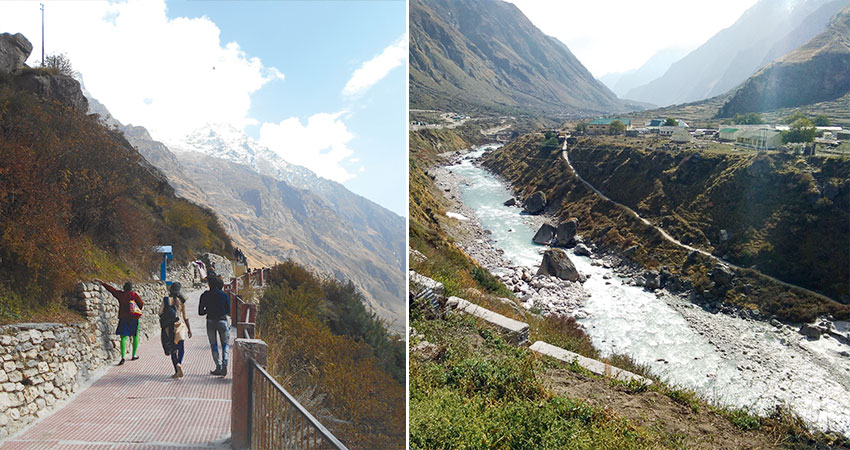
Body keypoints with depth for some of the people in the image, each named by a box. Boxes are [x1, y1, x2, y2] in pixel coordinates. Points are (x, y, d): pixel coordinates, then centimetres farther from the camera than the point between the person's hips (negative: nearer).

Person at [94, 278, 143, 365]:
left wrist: (101, 282, 24)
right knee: (135, 337, 15)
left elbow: (110, 288, 13)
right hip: (133, 319, -1)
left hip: (123, 318, 1)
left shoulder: (120, 294, 2)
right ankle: (133, 356, 20)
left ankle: (122, 357, -16)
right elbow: (141, 305, -6)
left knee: (123, 338, -2)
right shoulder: (134, 294, -4)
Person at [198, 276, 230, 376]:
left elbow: (200, 312, 0)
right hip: (222, 321, 0)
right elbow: (228, 311, 1)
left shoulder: (205, 295, -2)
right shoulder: (224, 295, -2)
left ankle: (219, 367, 6)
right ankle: (224, 363, -12)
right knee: (225, 345, 10)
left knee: (214, 345, 11)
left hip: (210, 322, 0)